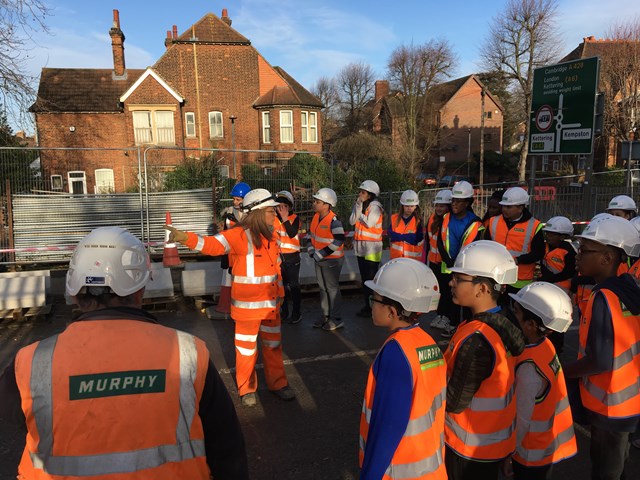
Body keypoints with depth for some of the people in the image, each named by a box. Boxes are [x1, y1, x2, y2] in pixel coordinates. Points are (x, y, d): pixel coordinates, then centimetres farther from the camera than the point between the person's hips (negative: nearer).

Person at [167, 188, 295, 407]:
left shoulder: (272, 236, 5)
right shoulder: (239, 235, -17)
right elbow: (212, 244, -32)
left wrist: (279, 293, 16)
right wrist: (186, 238, -48)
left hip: (271, 304, 6)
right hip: (247, 305, -6)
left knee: (274, 345, 18)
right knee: (246, 348, 10)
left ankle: (277, 383, 36)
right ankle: (247, 389, 30)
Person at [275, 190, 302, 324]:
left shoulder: (295, 218, -7)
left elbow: (292, 234, -23)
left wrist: (285, 218, -23)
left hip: (292, 257, -4)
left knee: (293, 286, 3)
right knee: (281, 285, 14)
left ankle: (296, 313, 12)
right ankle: (283, 312, 26)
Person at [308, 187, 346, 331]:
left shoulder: (333, 220, -22)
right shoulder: (316, 217, 4)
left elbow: (339, 240, -28)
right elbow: (312, 233, 19)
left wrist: (321, 254, -23)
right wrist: (311, 249, 6)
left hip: (332, 260, -9)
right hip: (319, 260, 9)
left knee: (332, 289, 1)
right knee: (323, 288, 18)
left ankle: (336, 320, 13)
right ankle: (326, 315, 32)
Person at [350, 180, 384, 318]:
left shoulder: (375, 206, -11)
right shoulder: (359, 205, 10)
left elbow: (369, 223, -22)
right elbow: (352, 221, -1)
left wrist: (360, 214, -8)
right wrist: (358, 206, -9)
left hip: (372, 247, -8)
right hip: (360, 247, 8)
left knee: (371, 279, -5)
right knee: (364, 278, 13)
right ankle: (366, 305, 22)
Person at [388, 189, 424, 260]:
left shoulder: (418, 220, -3)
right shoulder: (394, 218, 4)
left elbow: (417, 239, -13)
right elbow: (391, 235, -4)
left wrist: (397, 236, -13)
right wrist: (408, 236, -15)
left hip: (413, 258, -2)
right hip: (396, 257, 2)